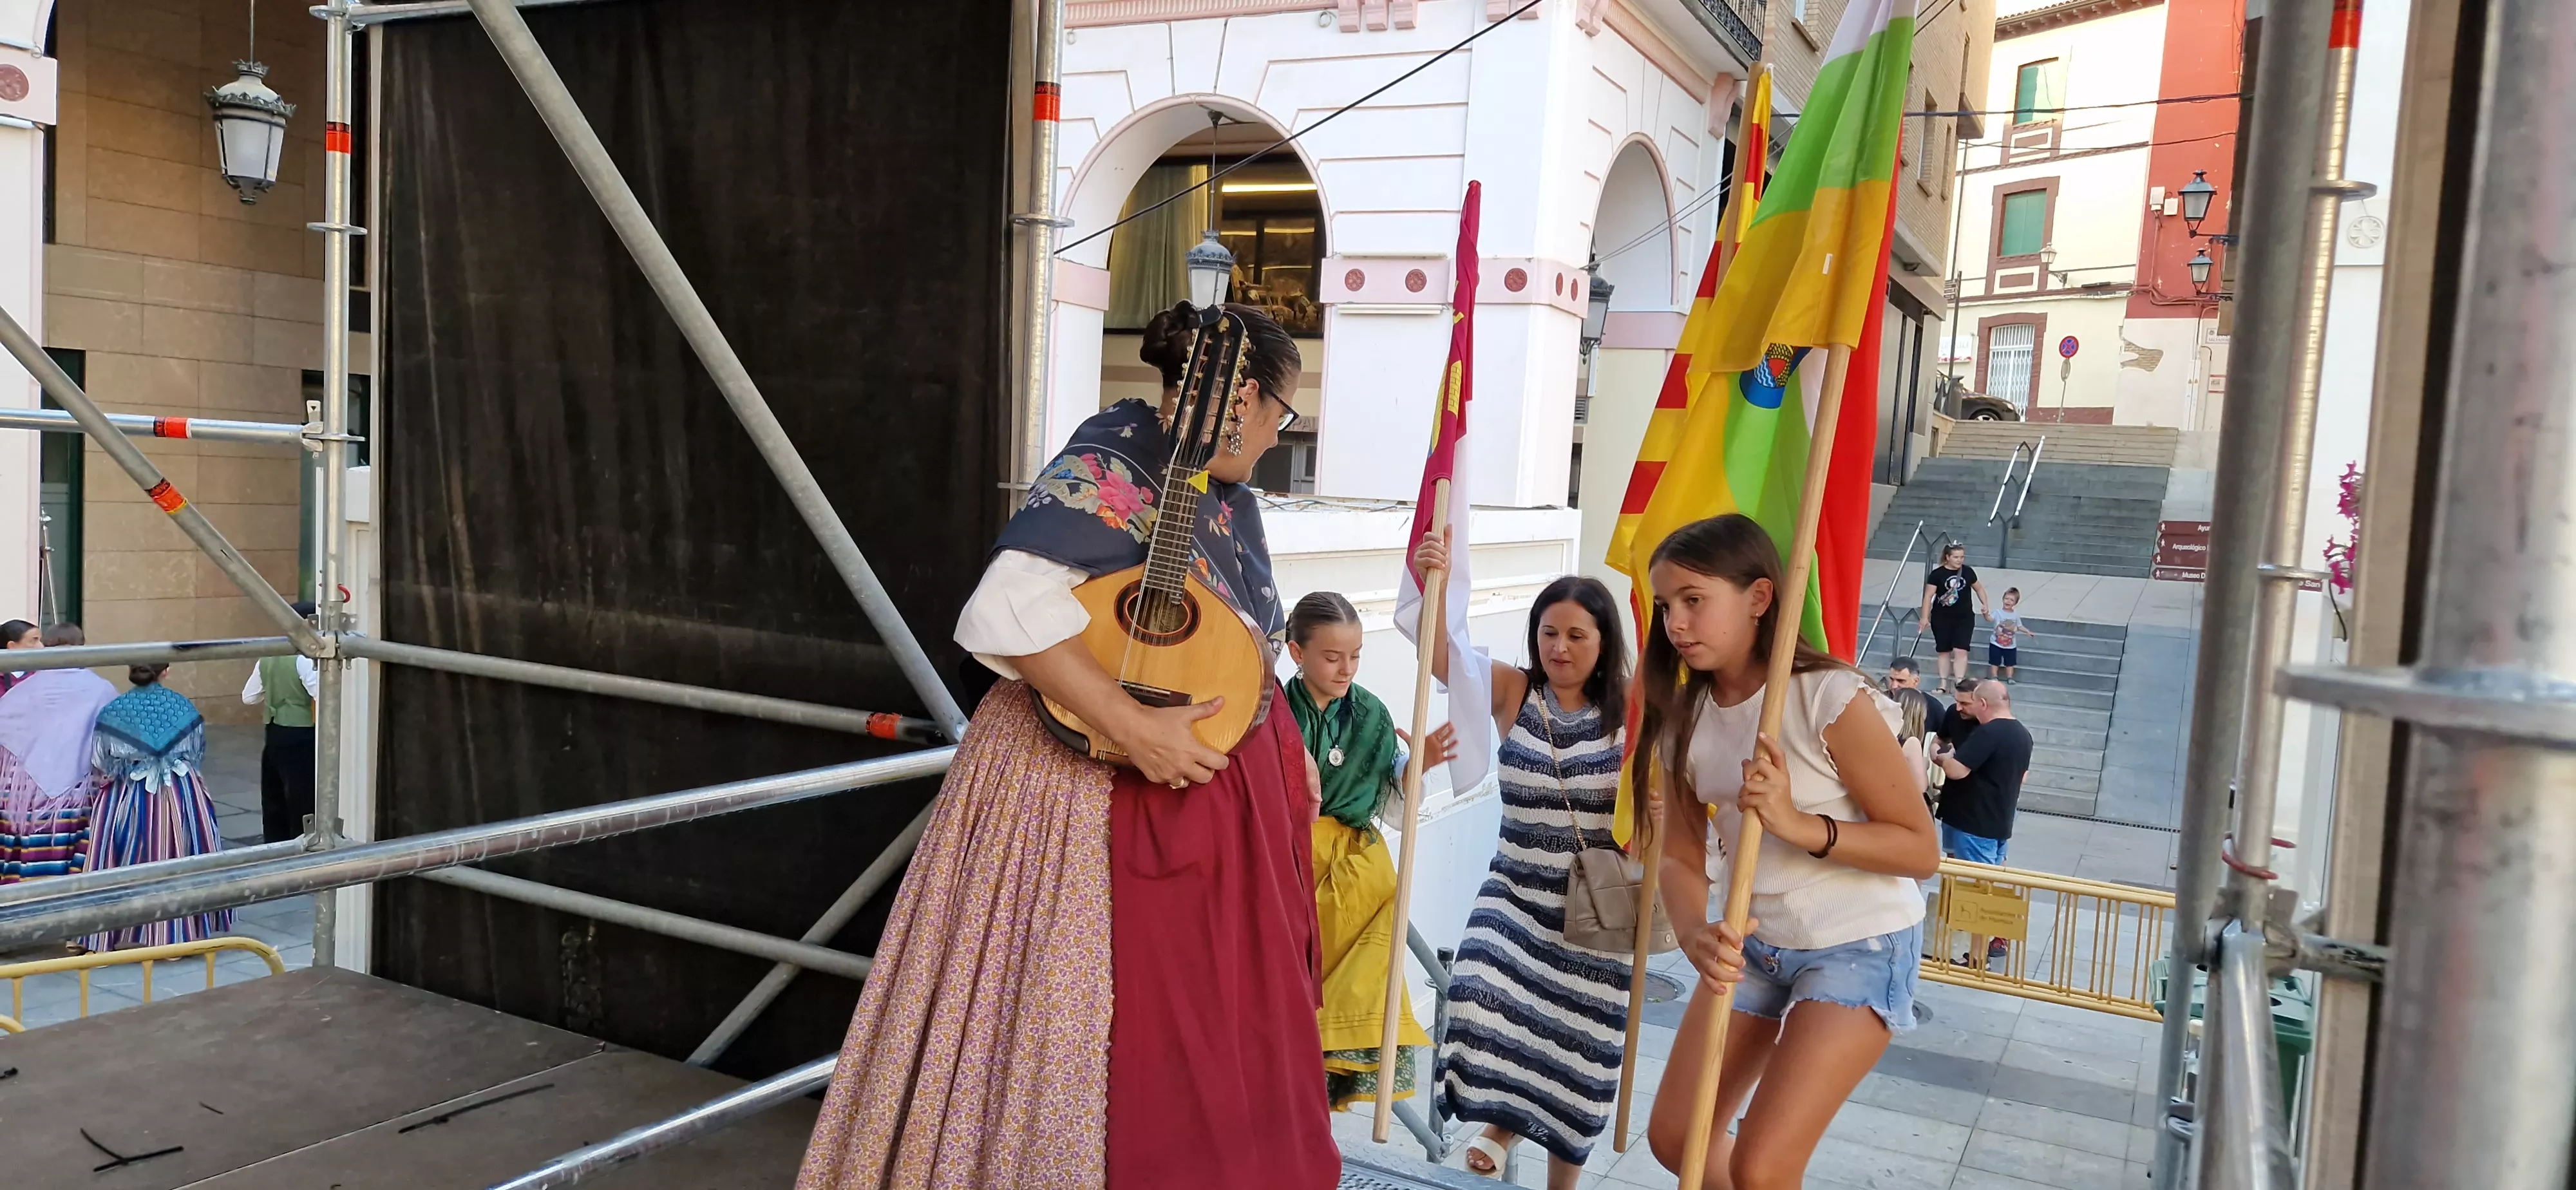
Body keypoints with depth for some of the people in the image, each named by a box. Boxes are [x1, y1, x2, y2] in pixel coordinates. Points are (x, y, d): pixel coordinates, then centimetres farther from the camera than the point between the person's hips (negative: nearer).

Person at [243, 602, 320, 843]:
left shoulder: (268, 657, 6)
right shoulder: (305, 659, -18)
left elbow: (249, 697, 15)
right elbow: (324, 697, -25)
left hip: (274, 735, 8)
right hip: (300, 737, -8)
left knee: (274, 797, 16)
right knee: (302, 799, 0)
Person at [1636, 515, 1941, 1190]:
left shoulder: (1831, 701, -22)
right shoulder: (1684, 717, -4)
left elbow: (1921, 850, -18)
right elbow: (1681, 857, -4)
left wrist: (1797, 824, -32)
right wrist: (1696, 935, -25)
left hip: (1860, 948, -6)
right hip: (1752, 943, 6)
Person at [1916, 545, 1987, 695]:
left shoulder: (1968, 572, 1)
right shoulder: (1937, 574, -9)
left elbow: (1979, 588, 17)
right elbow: (1928, 596, -8)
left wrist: (1985, 605, 4)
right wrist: (1925, 617, -13)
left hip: (1964, 618, 1)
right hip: (1942, 619, -1)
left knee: (1960, 650, -9)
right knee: (1943, 651, 8)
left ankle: (1959, 684, -10)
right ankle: (1944, 683, 17)